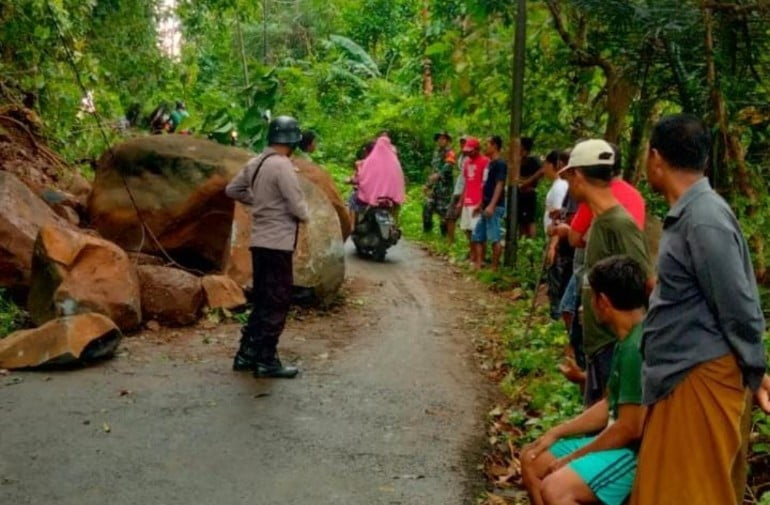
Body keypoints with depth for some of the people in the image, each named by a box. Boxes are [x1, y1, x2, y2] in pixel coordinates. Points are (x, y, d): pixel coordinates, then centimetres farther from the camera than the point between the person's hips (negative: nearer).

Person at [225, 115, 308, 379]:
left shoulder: (255, 163, 8)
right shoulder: (282, 166, -17)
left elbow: (232, 190, 19)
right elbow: (298, 207, -18)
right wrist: (304, 214, 3)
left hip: (260, 241, 9)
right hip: (278, 243, -9)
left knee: (261, 300, 17)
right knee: (277, 303, 0)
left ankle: (247, 354, 22)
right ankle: (267, 360, 5)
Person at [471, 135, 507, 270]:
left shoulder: (500, 164, -10)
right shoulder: (490, 163, 17)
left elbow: (499, 185, -18)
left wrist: (492, 205, -25)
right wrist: (481, 204, 22)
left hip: (495, 207, -10)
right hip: (486, 206, 10)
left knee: (495, 238, -6)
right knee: (478, 236, 10)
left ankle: (494, 268, -2)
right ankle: (477, 265, 14)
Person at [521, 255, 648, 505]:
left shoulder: (636, 348, -23)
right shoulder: (627, 340, 9)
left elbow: (630, 428, -24)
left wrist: (571, 458, -13)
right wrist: (556, 433, 11)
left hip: (639, 452, -11)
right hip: (618, 440, 11)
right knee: (532, 460, 12)